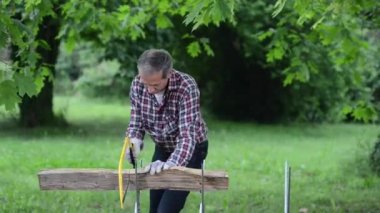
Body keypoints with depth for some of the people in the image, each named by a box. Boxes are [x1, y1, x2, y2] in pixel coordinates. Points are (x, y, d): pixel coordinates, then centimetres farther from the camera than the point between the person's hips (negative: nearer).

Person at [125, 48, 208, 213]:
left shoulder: (186, 87, -32)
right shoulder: (137, 85, -17)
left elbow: (188, 134, -37)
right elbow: (136, 122, -7)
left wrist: (171, 163, -54)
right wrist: (133, 141, -31)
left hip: (190, 150, -5)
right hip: (162, 148, 5)